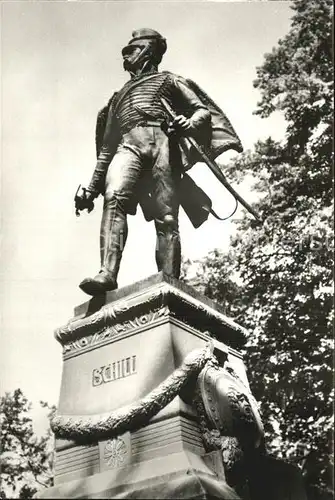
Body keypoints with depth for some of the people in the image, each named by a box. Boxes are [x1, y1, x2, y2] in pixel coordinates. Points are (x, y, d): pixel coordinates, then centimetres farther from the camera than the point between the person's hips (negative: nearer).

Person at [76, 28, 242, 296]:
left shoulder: (166, 79, 28)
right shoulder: (118, 96, 38)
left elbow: (204, 111, 14)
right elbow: (106, 149, 33)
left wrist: (190, 123, -10)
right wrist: (91, 188, 23)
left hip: (160, 140, -3)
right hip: (128, 146, 3)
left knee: (166, 218, -18)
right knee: (114, 197, -29)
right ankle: (107, 274, -44)